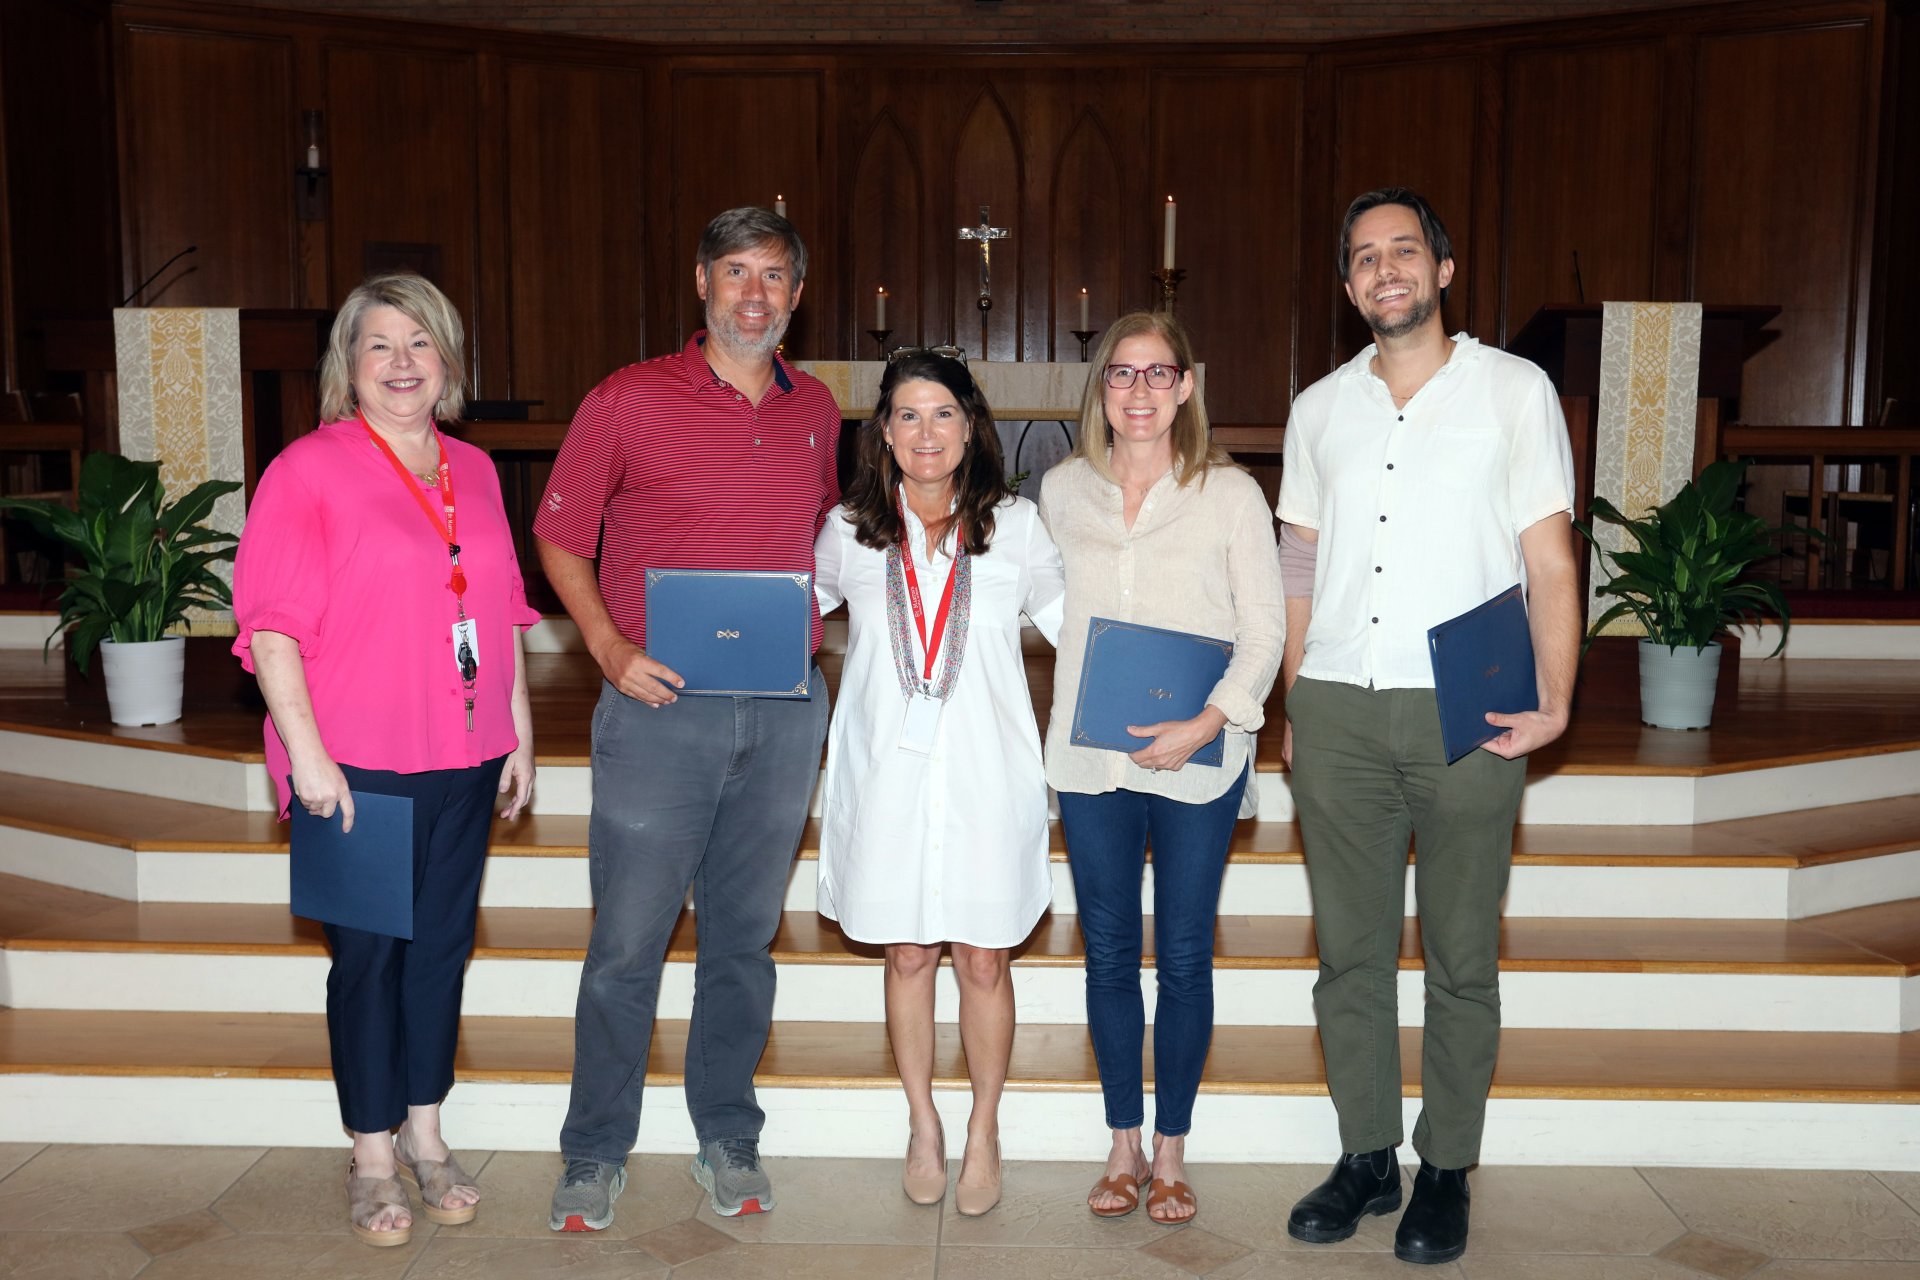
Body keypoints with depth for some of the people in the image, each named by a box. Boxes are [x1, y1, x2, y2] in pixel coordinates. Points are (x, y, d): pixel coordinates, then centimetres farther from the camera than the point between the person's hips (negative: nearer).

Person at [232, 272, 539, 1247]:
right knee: (368, 953, 5)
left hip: (465, 760, 5)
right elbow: (273, 624, -11)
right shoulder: (309, 470, -7)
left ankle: (425, 1134, 29)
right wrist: (307, 752, -16)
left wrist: (519, 730, 14)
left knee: (444, 942, 13)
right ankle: (372, 1156, 21)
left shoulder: (473, 471, 11)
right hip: (358, 765, -5)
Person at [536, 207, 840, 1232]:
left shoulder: (815, 410, 9)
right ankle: (596, 1155, 20)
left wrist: (819, 631, 6)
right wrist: (610, 649, -11)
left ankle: (728, 1142, 28)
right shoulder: (627, 401, -4)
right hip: (660, 705, -3)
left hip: (784, 712, 4)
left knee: (744, 936, 13)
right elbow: (559, 537, 2)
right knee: (627, 942, 2)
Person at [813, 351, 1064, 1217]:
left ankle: (983, 1132, 25)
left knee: (984, 958, 5)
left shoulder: (1014, 526, 2)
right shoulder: (850, 531, 4)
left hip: (985, 771, -1)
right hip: (888, 770, 1)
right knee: (908, 953, 9)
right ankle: (923, 1126, 29)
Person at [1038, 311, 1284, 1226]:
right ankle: (1124, 1145, 25)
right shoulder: (1062, 490, 6)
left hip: (1197, 763, -2)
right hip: (1090, 761, 3)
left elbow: (1264, 630, -4)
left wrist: (1207, 723, -17)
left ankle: (1172, 1151, 22)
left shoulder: (1231, 495, -3)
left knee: (1184, 957, 6)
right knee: (1109, 954, 10)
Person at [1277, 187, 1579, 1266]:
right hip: (1339, 712, 3)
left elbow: (1550, 560, 2)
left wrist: (1555, 700, -9)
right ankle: (1367, 1158, 21)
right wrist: (1297, 704, 10)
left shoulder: (1515, 390, 5)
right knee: (1350, 948, 7)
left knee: (1462, 956, 5)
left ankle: (1447, 1174, 18)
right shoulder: (1320, 408, 14)